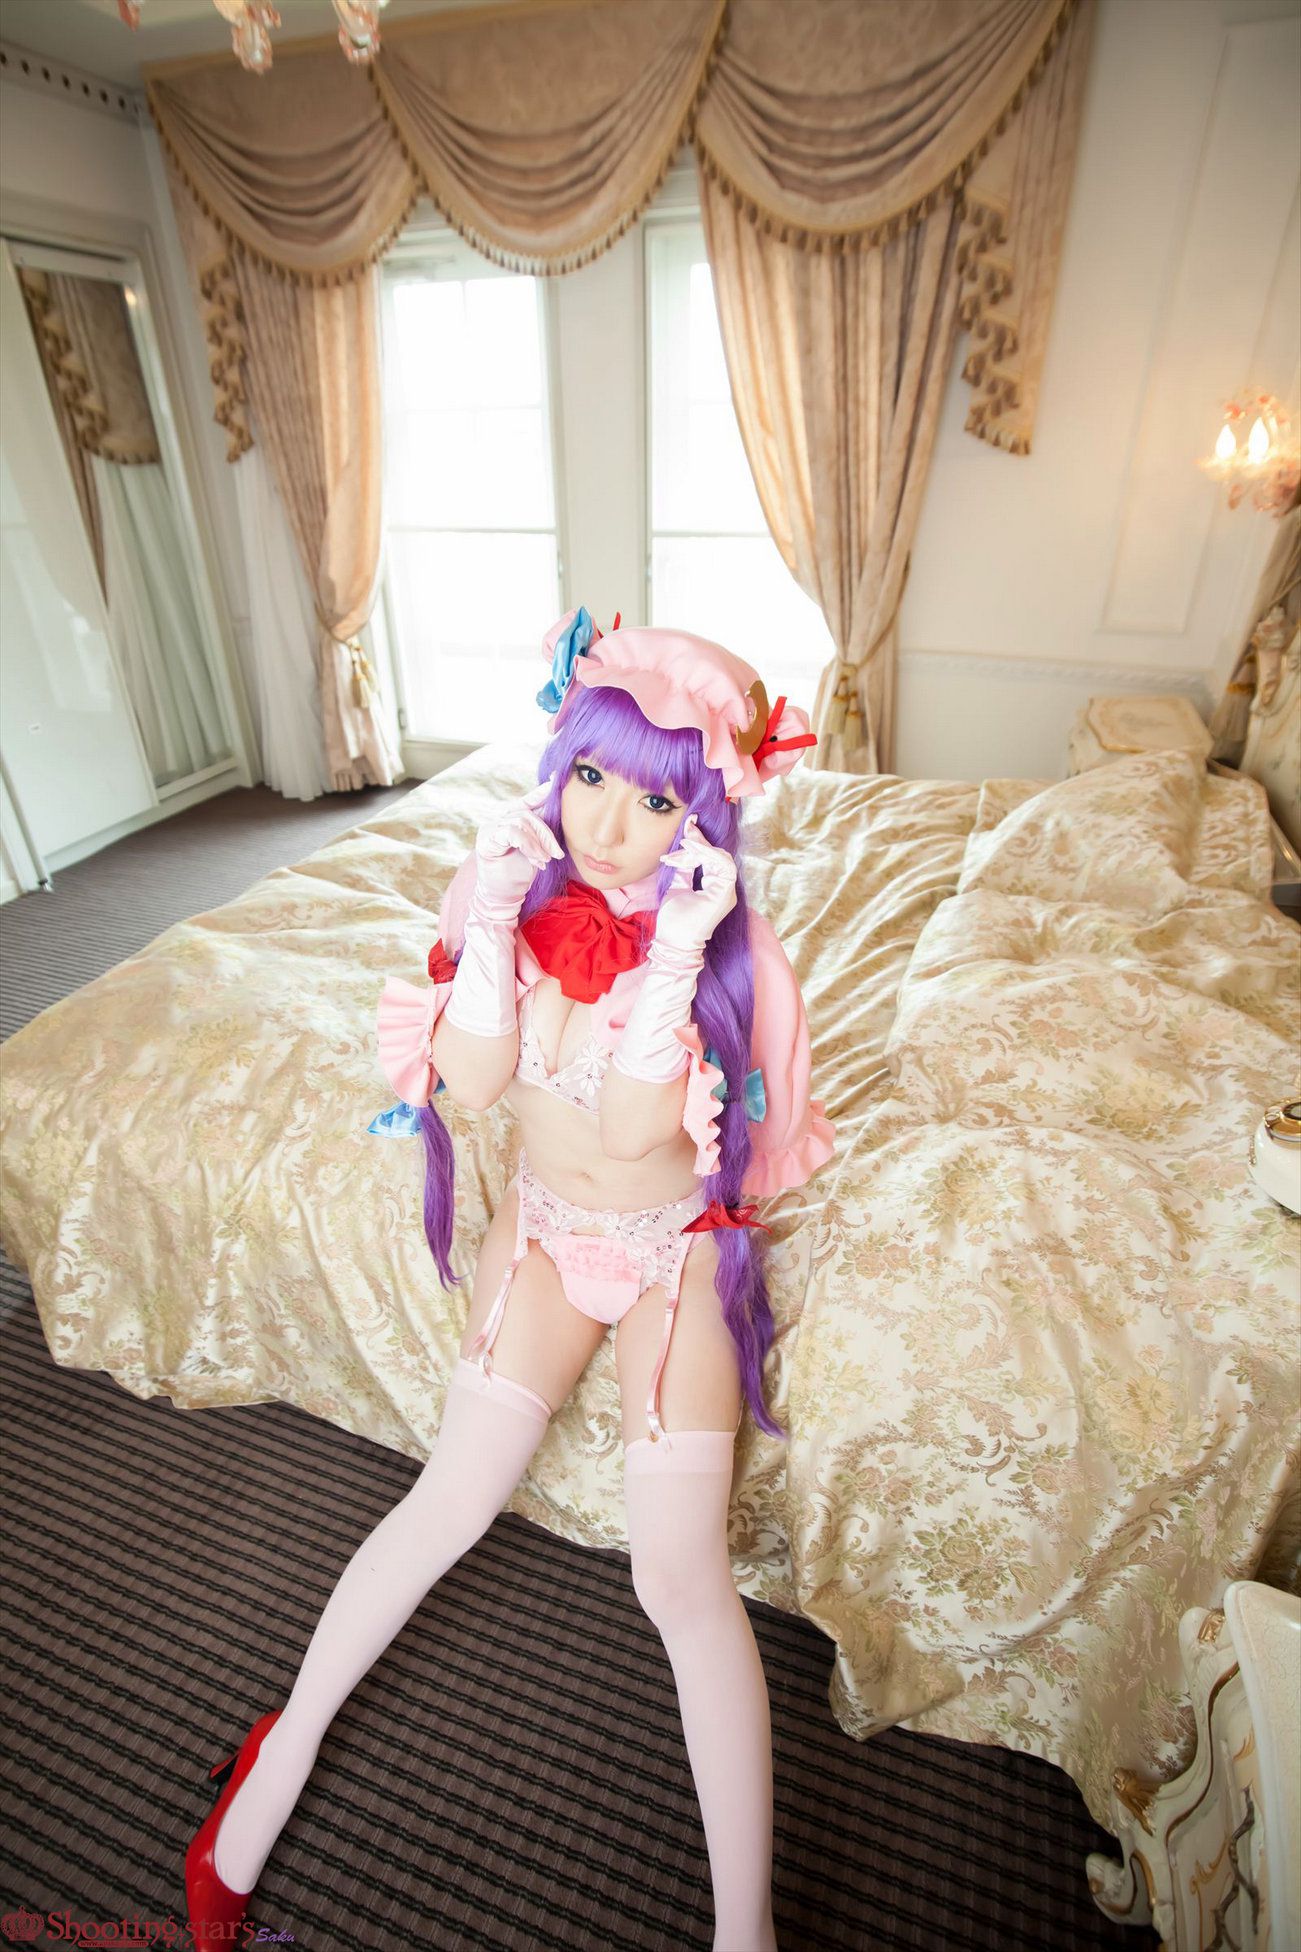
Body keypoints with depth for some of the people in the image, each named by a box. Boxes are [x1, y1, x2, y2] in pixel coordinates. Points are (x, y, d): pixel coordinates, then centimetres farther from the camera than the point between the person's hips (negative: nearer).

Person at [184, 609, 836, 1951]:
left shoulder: (724, 947, -19)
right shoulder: (518, 897, -10)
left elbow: (635, 1125, -27)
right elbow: (471, 1083, -17)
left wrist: (672, 953, -36)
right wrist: (490, 916, -26)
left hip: (674, 1247, -2)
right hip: (543, 1227, 2)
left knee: (680, 1574, -8)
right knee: (451, 1498, 3)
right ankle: (288, 1744, 30)